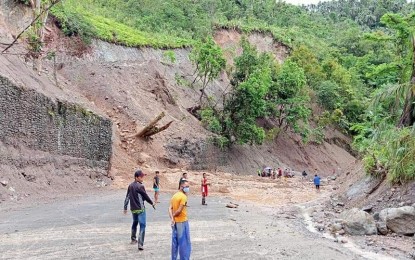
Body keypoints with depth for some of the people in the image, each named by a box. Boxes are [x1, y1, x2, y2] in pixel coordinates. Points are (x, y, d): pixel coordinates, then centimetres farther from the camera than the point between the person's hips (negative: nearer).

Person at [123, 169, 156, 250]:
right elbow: (146, 197, -9)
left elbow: (127, 197, 8)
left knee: (134, 223, 26)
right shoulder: (140, 186, -16)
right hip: (140, 209, -7)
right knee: (142, 226, -5)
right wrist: (152, 203, 7)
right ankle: (140, 244, -13)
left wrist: (125, 207, 14)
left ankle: (133, 239, 41)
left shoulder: (130, 186, 4)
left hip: (133, 209, 7)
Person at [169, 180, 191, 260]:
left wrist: (172, 218, -8)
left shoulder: (174, 196, 10)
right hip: (182, 221, -8)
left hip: (175, 222, 8)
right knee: (184, 243, 0)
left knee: (175, 242, 13)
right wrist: (174, 215, -3)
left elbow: (170, 208, 1)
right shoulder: (183, 196, -15)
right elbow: (179, 210, -20)